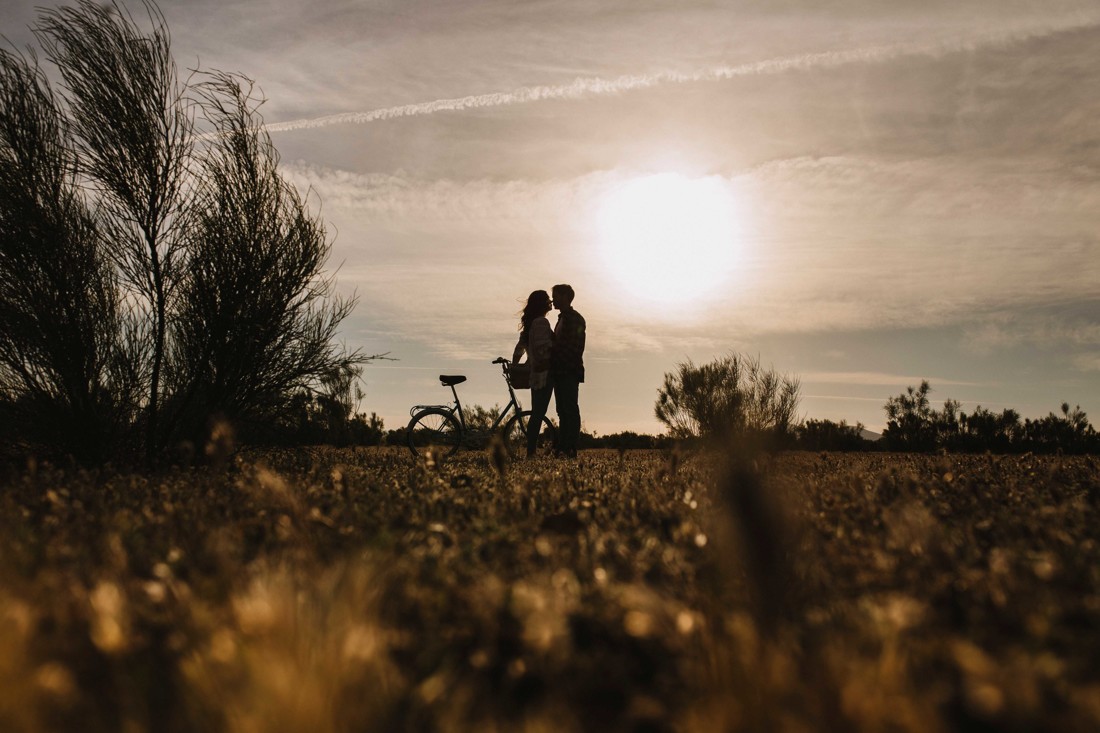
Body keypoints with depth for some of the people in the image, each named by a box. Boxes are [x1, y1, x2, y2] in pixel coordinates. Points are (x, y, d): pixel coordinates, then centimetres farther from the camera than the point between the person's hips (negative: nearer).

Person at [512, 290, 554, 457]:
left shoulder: (531, 324, 17)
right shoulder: (541, 322, -13)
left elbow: (520, 347, 24)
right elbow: (543, 349, -22)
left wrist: (514, 366, 33)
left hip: (536, 374, 10)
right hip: (544, 373, -10)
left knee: (537, 414, 11)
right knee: (538, 414, -7)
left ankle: (531, 452, 13)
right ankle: (531, 452, -5)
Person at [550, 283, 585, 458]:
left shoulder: (575, 319, -9)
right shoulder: (562, 318, 21)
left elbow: (574, 347, -17)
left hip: (569, 373, -10)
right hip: (560, 372, 10)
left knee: (570, 411, -10)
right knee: (563, 411, 8)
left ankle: (571, 450, -11)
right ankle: (562, 448, 10)